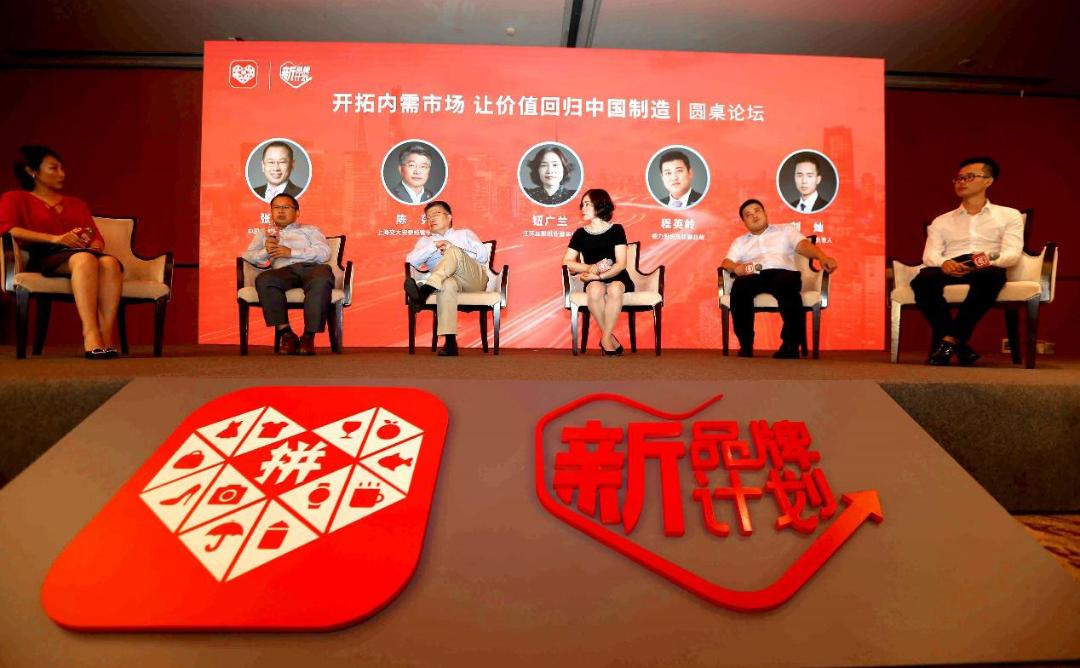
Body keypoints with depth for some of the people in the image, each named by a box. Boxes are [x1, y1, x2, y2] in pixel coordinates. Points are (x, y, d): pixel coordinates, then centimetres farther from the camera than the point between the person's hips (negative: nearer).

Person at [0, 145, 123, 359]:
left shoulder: (77, 204, 34)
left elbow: (98, 239, 20)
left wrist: (94, 245, -5)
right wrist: (55, 239, -13)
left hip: (87, 254, 3)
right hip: (46, 258, -3)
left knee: (110, 262, -36)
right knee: (84, 258, -40)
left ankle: (106, 337, -49)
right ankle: (91, 336, -53)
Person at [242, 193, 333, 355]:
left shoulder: (310, 230, 29)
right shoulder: (263, 233, 36)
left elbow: (324, 253, 10)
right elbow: (247, 256, 21)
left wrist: (291, 252, -1)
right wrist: (266, 251, -1)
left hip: (312, 267, -1)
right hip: (284, 270, 1)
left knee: (322, 279, -39)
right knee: (263, 280, -34)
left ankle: (309, 336, -36)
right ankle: (286, 334, -30)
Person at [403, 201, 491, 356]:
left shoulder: (465, 234, 30)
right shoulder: (425, 240, 32)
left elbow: (484, 255, 11)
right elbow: (411, 260, 11)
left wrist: (451, 247, 3)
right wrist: (435, 246, -1)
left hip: (474, 280, 0)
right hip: (446, 279, 0)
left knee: (453, 251, -30)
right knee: (447, 284, -40)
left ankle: (424, 291, -49)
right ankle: (450, 343, -51)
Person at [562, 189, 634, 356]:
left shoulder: (616, 230, 3)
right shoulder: (580, 233, 10)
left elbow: (621, 264, -6)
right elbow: (567, 262, 5)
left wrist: (600, 275, -19)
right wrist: (589, 268, -12)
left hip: (616, 278, -1)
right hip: (594, 281, 1)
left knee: (615, 289, -37)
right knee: (595, 290, -35)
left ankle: (606, 338, -24)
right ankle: (609, 336, -21)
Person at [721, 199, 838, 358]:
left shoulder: (785, 230, 27)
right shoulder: (740, 242, 30)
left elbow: (803, 245, 8)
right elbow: (726, 262, 14)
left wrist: (822, 257, -13)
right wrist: (735, 267, -12)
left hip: (782, 273, -1)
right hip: (754, 277, 1)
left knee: (786, 282, -39)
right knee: (739, 285, -36)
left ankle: (791, 344, -38)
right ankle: (746, 345, -32)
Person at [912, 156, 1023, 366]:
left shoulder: (1009, 215, 22)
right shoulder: (941, 221, 26)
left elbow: (1012, 253, 5)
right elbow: (929, 255, 9)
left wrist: (991, 259, -19)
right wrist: (943, 263, -16)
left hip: (988, 269, -1)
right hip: (950, 268, 1)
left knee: (992, 275, -39)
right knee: (923, 280, -35)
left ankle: (949, 339, -36)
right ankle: (959, 346, -34)